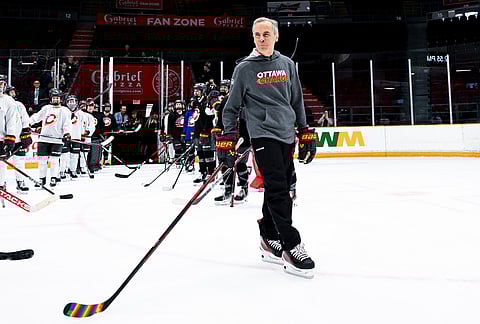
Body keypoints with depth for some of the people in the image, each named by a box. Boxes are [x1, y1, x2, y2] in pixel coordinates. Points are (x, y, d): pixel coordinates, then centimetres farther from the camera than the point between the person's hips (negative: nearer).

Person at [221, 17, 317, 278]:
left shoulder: (287, 64, 12)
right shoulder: (244, 68, 1)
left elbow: (297, 100, 17)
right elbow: (232, 106, 3)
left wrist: (306, 132, 13)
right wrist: (228, 138, -4)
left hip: (287, 135, 5)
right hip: (263, 134, -5)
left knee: (280, 189, 8)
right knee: (277, 189, -14)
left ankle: (269, 240, 21)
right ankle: (291, 248, -11)